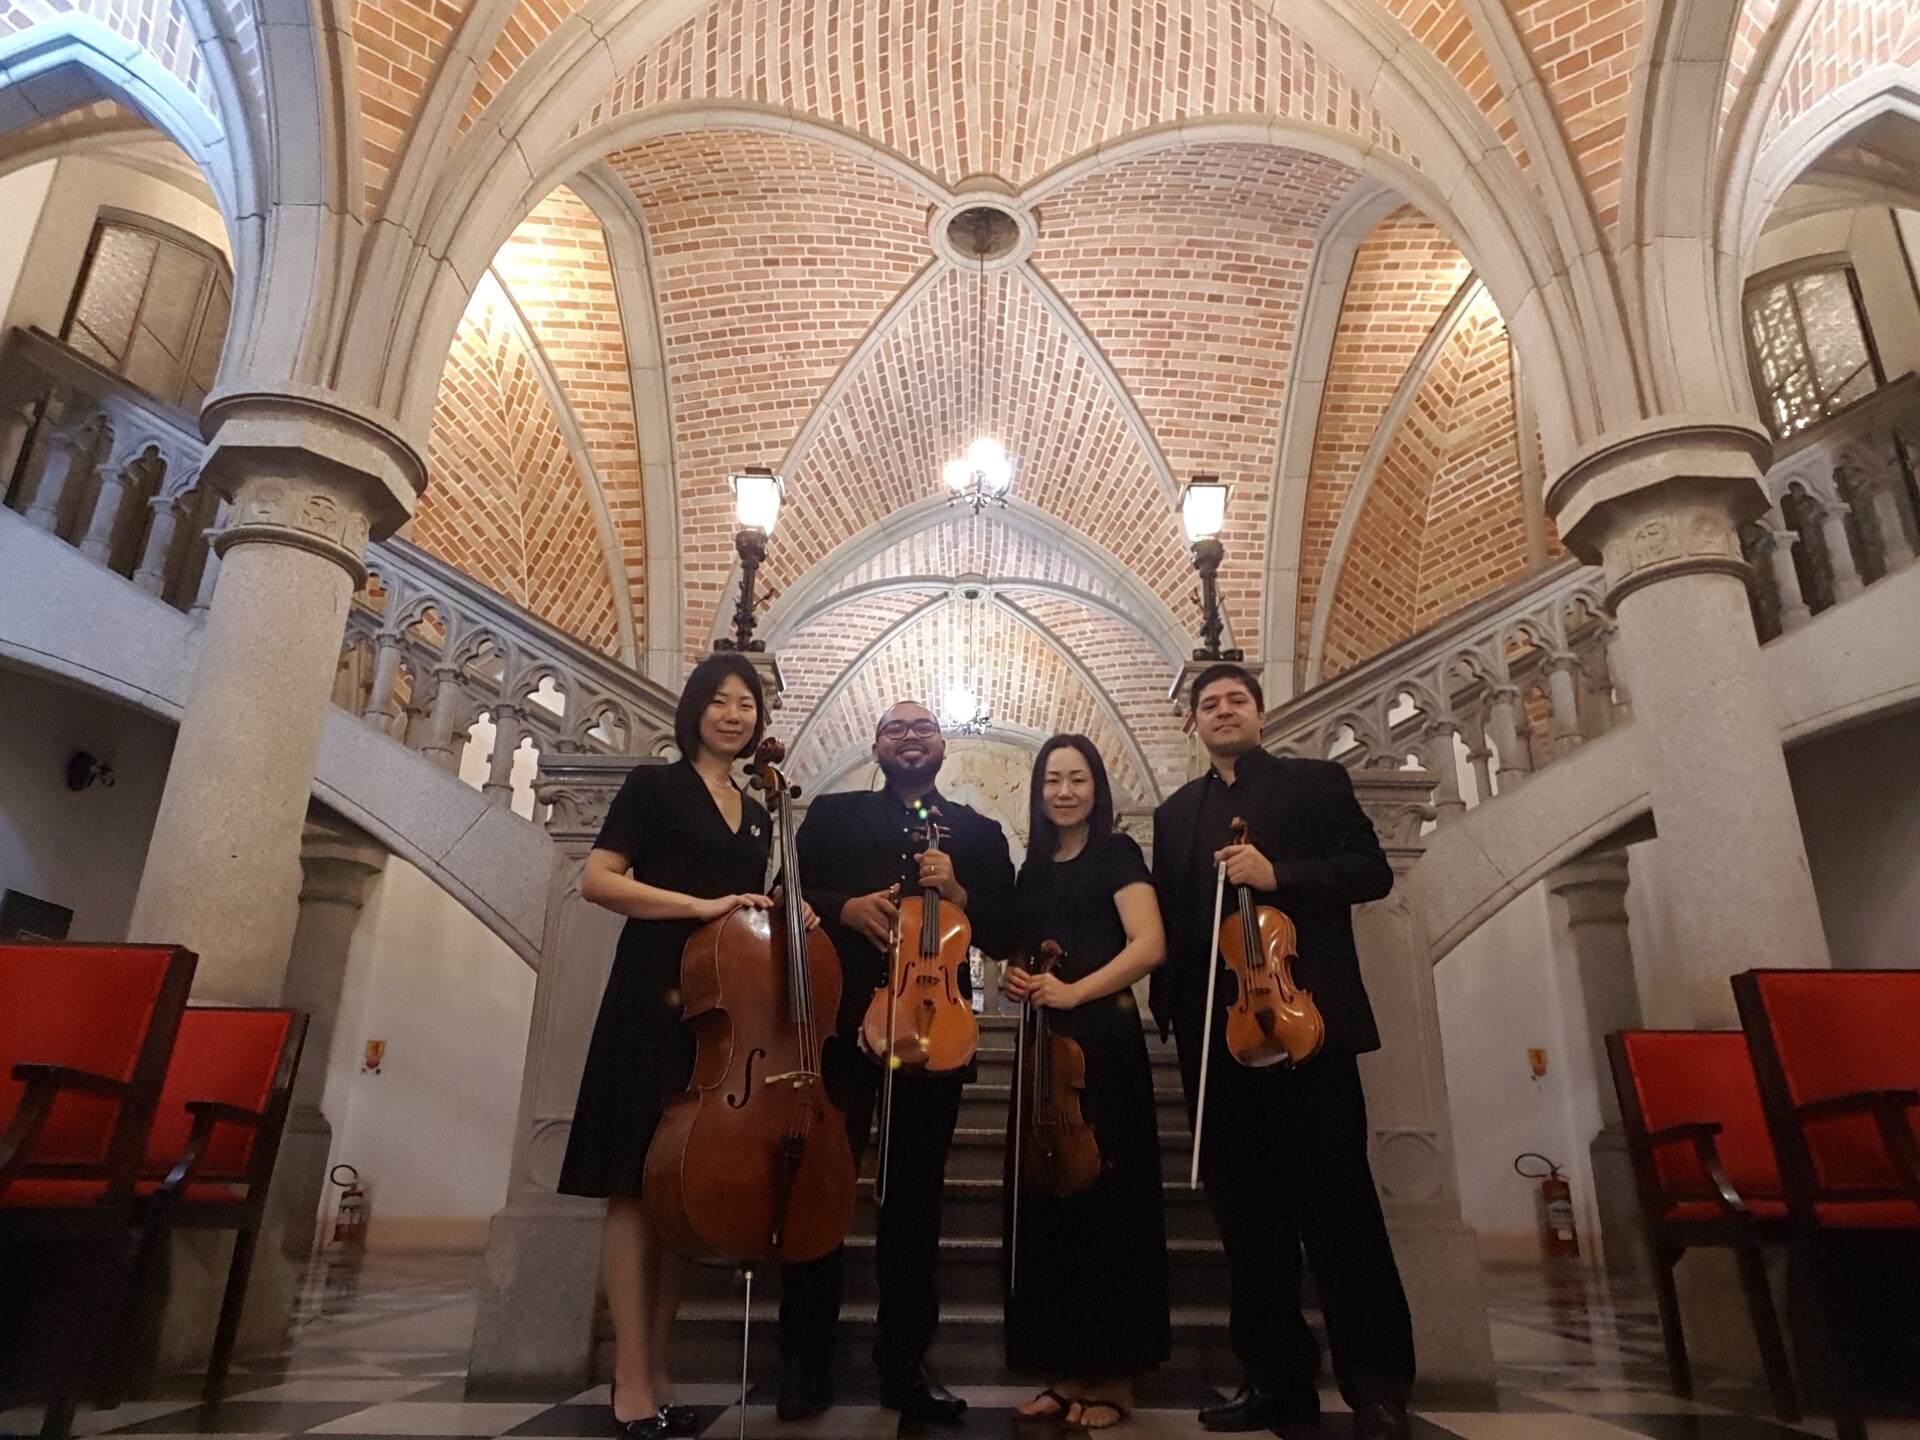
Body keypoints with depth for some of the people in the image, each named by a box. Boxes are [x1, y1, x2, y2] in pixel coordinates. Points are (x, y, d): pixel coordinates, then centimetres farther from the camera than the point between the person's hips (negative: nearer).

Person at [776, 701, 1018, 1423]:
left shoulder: (979, 834, 13)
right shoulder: (831, 815, 12)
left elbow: (1006, 935, 7)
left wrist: (957, 893, -11)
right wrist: (844, 907, -15)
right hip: (841, 1024, -1)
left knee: (915, 1199, 8)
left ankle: (904, 1362, 23)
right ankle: (807, 1358, 18)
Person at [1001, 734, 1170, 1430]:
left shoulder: (1115, 852, -2)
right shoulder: (1033, 870, 15)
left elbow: (1149, 944, -14)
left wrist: (1074, 991, -22)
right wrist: (1017, 979, 0)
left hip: (1102, 1041, -6)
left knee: (1105, 1197, -1)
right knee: (1047, 1199, 7)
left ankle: (1114, 1376, 11)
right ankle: (1066, 1372, 18)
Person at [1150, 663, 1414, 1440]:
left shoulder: (1317, 782, 9)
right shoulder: (1175, 813, 19)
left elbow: (1372, 870, -2)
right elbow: (1167, 916, 14)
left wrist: (1278, 874, -16)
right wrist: (1169, 1008, 2)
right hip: (1214, 1031, 4)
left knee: (1338, 1201, -3)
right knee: (1246, 1214, 7)